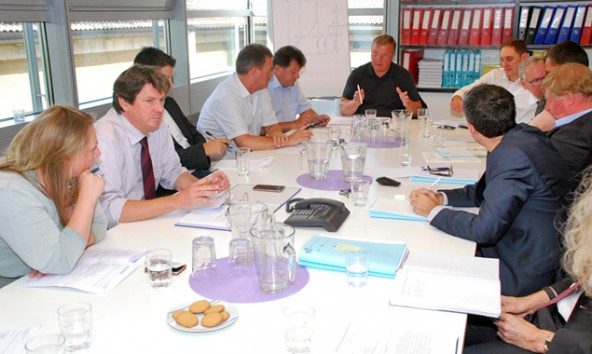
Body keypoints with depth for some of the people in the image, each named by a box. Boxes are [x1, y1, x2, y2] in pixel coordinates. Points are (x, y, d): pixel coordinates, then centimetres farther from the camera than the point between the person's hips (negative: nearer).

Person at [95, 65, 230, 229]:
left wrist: (204, 186, -9)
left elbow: (173, 172, 11)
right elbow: (109, 210, -29)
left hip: (148, 218, 6)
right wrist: (178, 201, -32)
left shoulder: (158, 128, -2)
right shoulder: (106, 139, -22)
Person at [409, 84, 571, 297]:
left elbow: (485, 229, -27)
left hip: (522, 273, -8)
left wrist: (434, 211, -13)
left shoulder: (513, 156, -28)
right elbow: (485, 191, 14)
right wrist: (441, 197, 1)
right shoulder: (520, 135, 1)